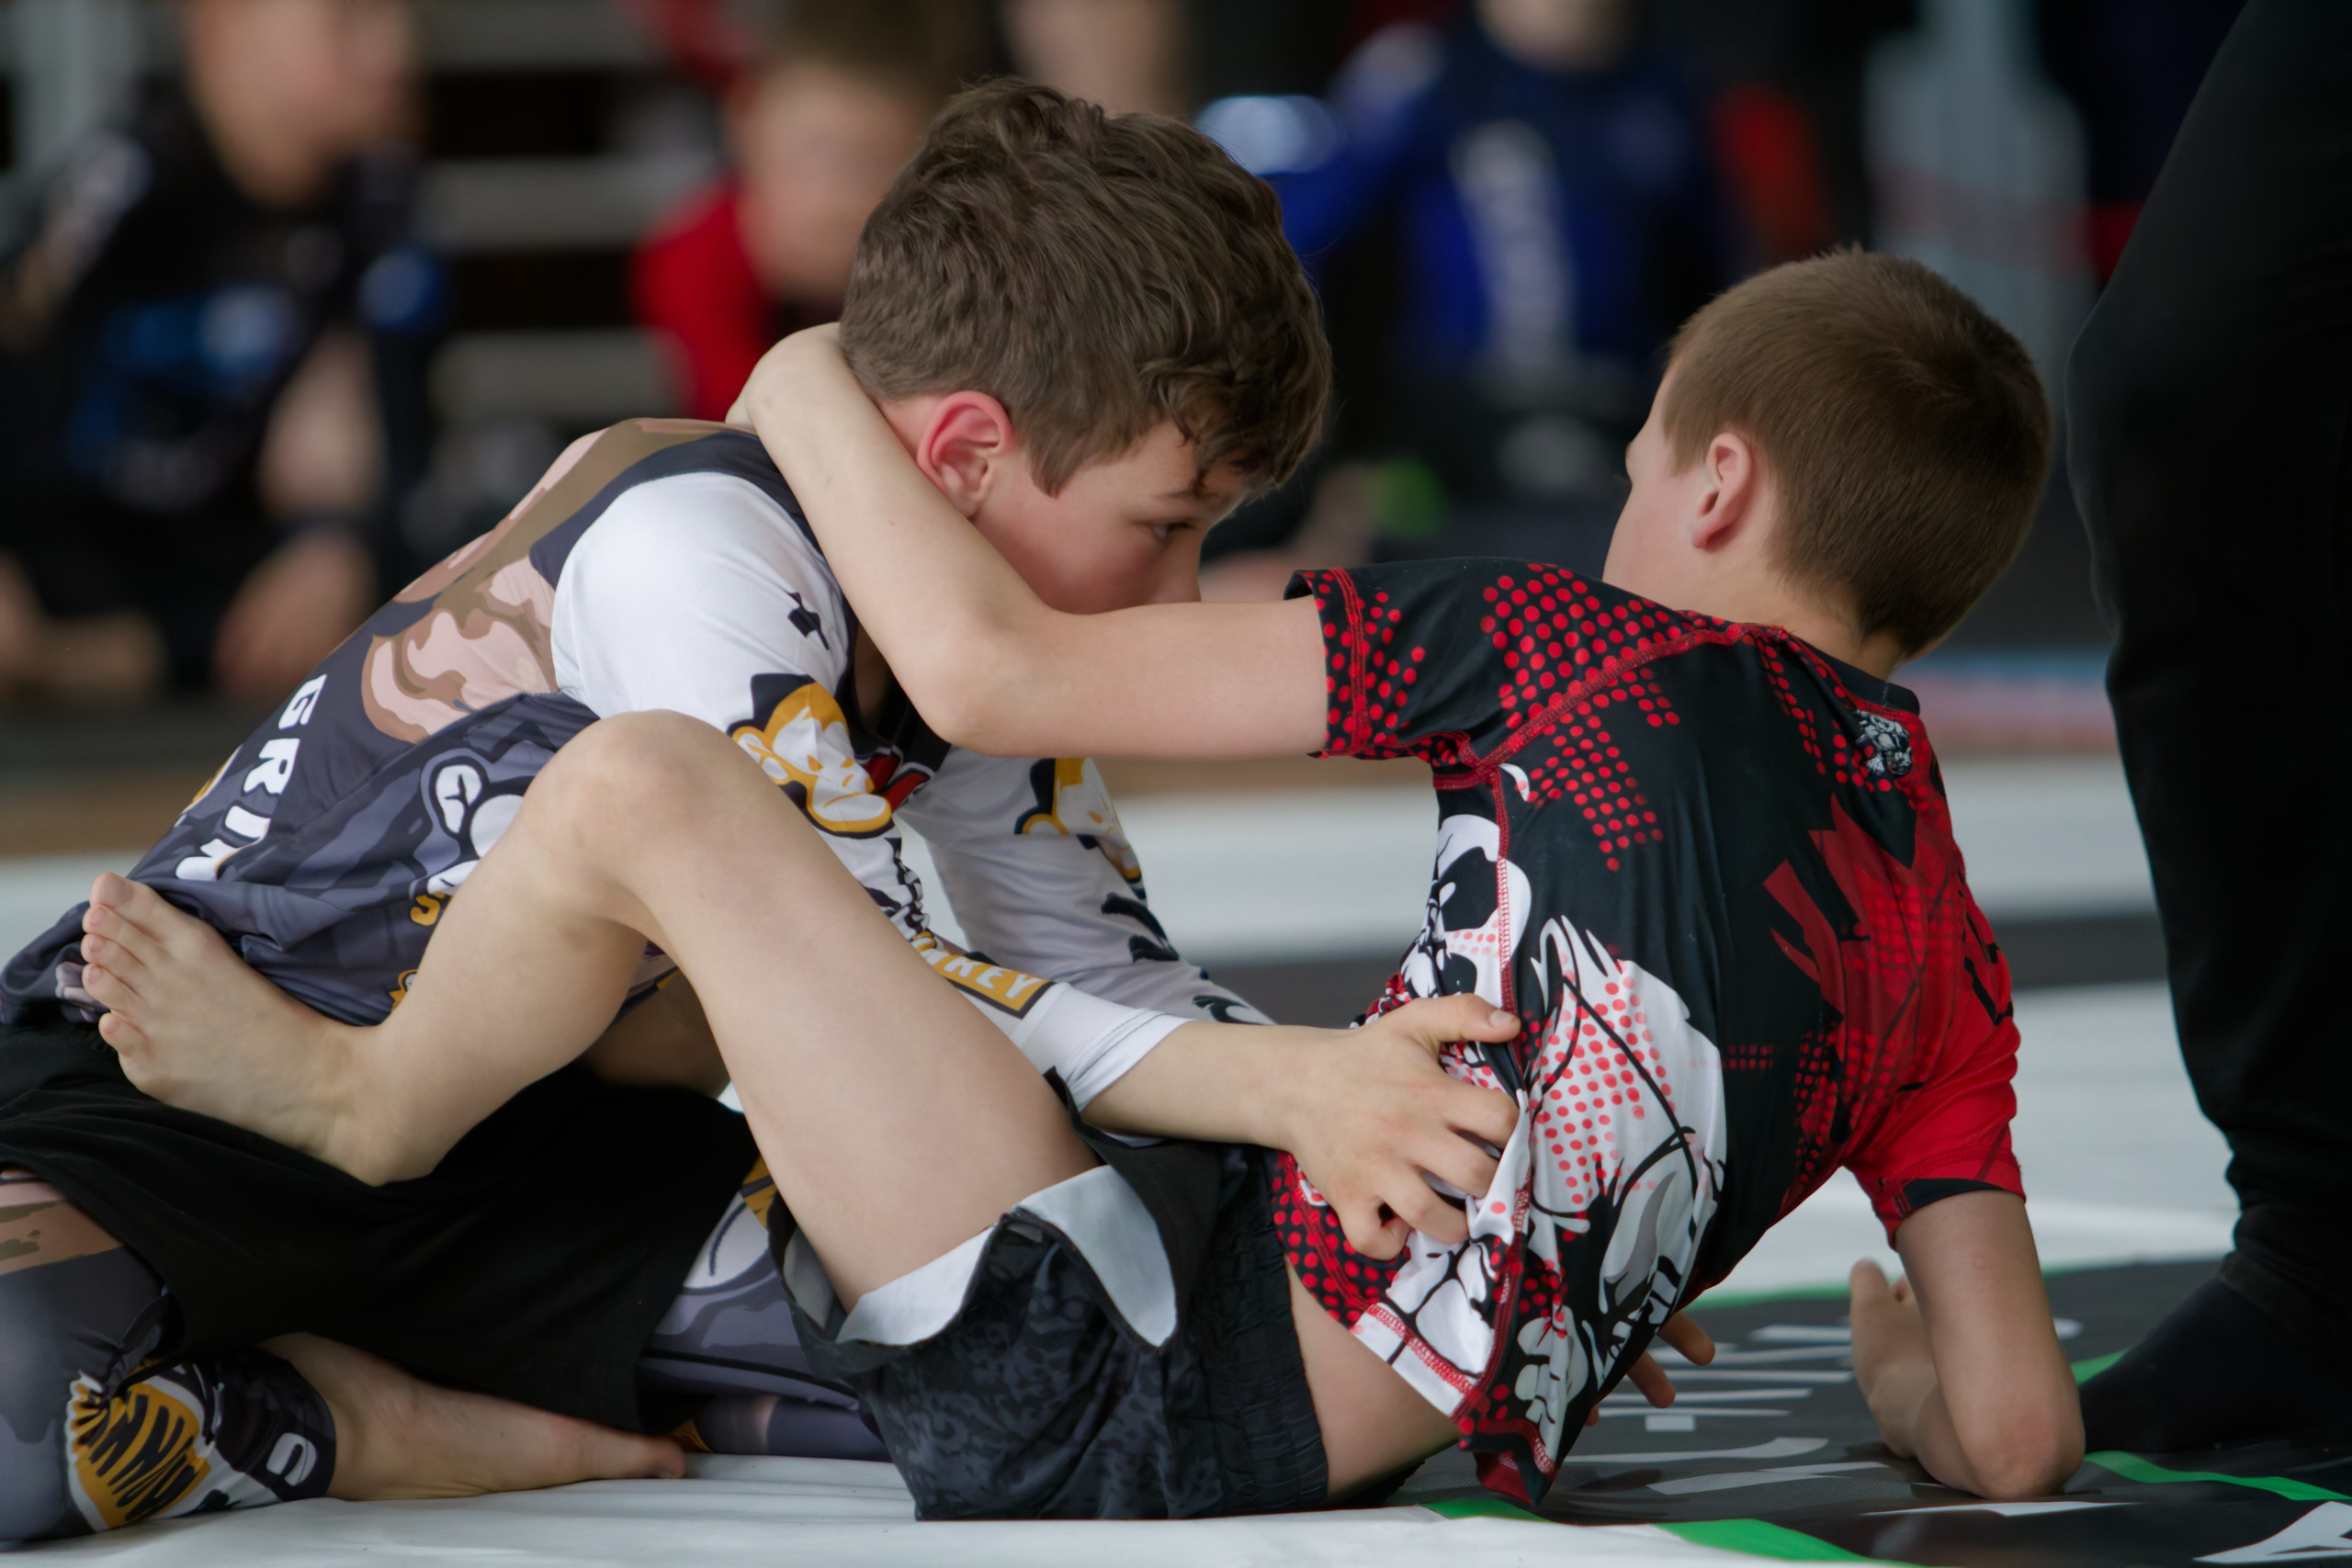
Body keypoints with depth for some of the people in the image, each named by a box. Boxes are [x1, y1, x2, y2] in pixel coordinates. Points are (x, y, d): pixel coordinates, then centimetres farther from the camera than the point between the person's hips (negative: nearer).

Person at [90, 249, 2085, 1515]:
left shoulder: (1581, 645, -6)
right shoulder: (1948, 950, 8)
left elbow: (998, 669, -6)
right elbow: (2017, 1438, 0)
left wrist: (808, 391, 12)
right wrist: (1903, 1355, 25)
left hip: (1127, 1381, -8)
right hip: (1309, 1450, 8)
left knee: (646, 789, -4)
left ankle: (362, 1102, 25)